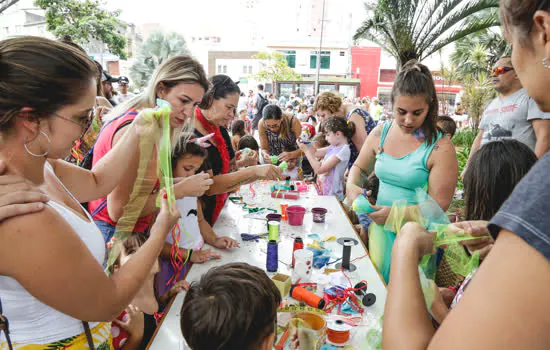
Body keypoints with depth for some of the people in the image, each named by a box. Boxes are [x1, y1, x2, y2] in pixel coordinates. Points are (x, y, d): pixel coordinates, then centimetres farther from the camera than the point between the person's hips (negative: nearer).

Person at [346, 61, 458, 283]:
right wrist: (351, 186, -7)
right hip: (381, 229, 5)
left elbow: (438, 206, -16)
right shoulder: (381, 133, 0)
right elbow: (360, 167, 14)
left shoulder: (441, 148, -15)